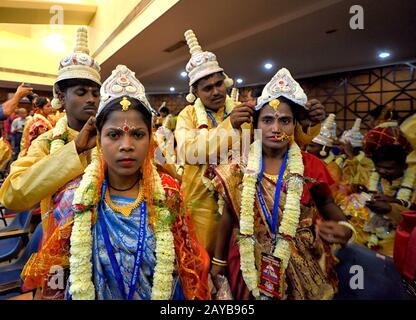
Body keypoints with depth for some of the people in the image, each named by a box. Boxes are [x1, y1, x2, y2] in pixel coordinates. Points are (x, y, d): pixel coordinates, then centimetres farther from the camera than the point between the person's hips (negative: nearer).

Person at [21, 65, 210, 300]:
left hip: (164, 295, 0)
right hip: (92, 295, 1)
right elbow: (55, 277, -6)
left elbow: (188, 265, -8)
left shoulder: (168, 193, -18)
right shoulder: (74, 196, -17)